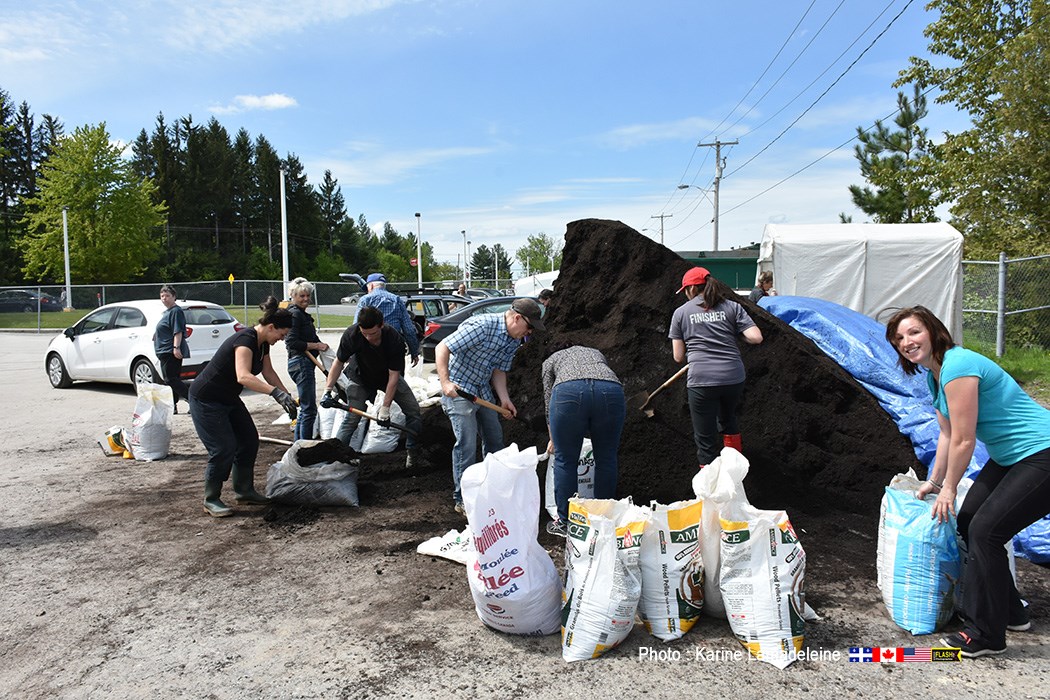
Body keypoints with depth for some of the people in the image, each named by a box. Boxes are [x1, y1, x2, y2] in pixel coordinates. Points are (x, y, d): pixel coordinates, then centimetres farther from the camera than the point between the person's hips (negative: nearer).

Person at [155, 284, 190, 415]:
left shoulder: (176, 311, -12)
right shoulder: (167, 311, 20)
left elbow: (178, 331, -21)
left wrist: (176, 347, -28)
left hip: (171, 352, -11)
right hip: (165, 351, 11)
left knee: (171, 379, -15)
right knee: (170, 380, 12)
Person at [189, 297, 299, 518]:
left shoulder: (262, 343, 1)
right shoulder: (245, 340, -29)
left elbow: (268, 372, 13)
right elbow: (243, 376, -45)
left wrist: (288, 397, 6)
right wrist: (276, 392, -54)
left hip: (228, 399, 10)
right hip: (205, 400, -10)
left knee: (249, 441, 9)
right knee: (224, 449, -11)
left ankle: (244, 491, 22)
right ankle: (211, 500, 5)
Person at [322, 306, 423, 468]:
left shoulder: (395, 341, -34)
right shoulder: (351, 335, -31)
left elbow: (393, 376, -28)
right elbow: (339, 362, -15)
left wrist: (385, 407, -29)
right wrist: (328, 390, -20)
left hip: (388, 376, 1)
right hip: (361, 378, 0)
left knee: (414, 411, -5)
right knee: (352, 418, -11)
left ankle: (412, 451, 12)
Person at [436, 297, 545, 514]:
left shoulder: (514, 340, 1)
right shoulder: (482, 325, -26)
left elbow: (499, 370, 8)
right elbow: (442, 348, -26)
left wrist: (504, 398, -7)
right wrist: (445, 382, -34)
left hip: (483, 391, 9)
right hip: (457, 389, -9)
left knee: (495, 438, 15)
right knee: (467, 443, -11)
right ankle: (462, 499, 1)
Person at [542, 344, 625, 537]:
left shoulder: (551, 360, 34)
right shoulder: (597, 353, 41)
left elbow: (549, 401, 33)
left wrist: (553, 439, 46)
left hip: (568, 392, -2)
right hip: (611, 391, 2)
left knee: (565, 459, 11)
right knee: (606, 458, 16)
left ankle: (564, 523, 20)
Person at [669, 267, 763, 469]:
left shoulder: (681, 312, 6)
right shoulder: (732, 307, 8)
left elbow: (678, 356, 5)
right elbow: (756, 338, -3)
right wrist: (734, 335, 16)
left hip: (701, 380, -4)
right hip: (734, 378, 4)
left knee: (706, 440, 6)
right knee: (729, 416, 33)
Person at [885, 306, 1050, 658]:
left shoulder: (957, 366, -24)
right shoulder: (935, 375, 7)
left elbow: (964, 441, -21)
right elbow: (947, 434, 15)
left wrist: (948, 489, -9)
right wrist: (933, 483, 18)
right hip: (1010, 457, 10)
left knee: (984, 530, -13)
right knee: (967, 521, 11)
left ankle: (986, 635, 1)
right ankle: (1010, 612, 28)